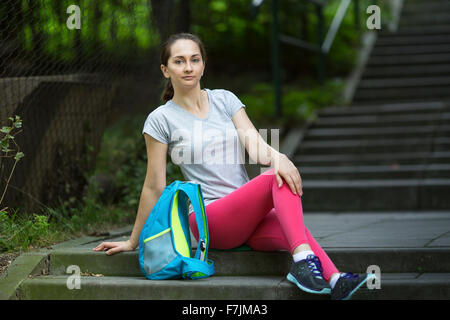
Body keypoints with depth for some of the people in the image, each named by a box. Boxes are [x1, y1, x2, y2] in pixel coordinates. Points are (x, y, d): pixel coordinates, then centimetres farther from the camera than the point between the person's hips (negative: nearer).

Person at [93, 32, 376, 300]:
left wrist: (277, 157, -24)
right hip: (210, 218, -4)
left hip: (250, 218, 4)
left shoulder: (225, 100, 13)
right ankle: (304, 261, -46)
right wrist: (134, 241, 7)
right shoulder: (161, 120, 2)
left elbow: (256, 146, 0)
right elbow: (154, 187, 5)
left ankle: (335, 280, -52)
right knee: (279, 178, -29)